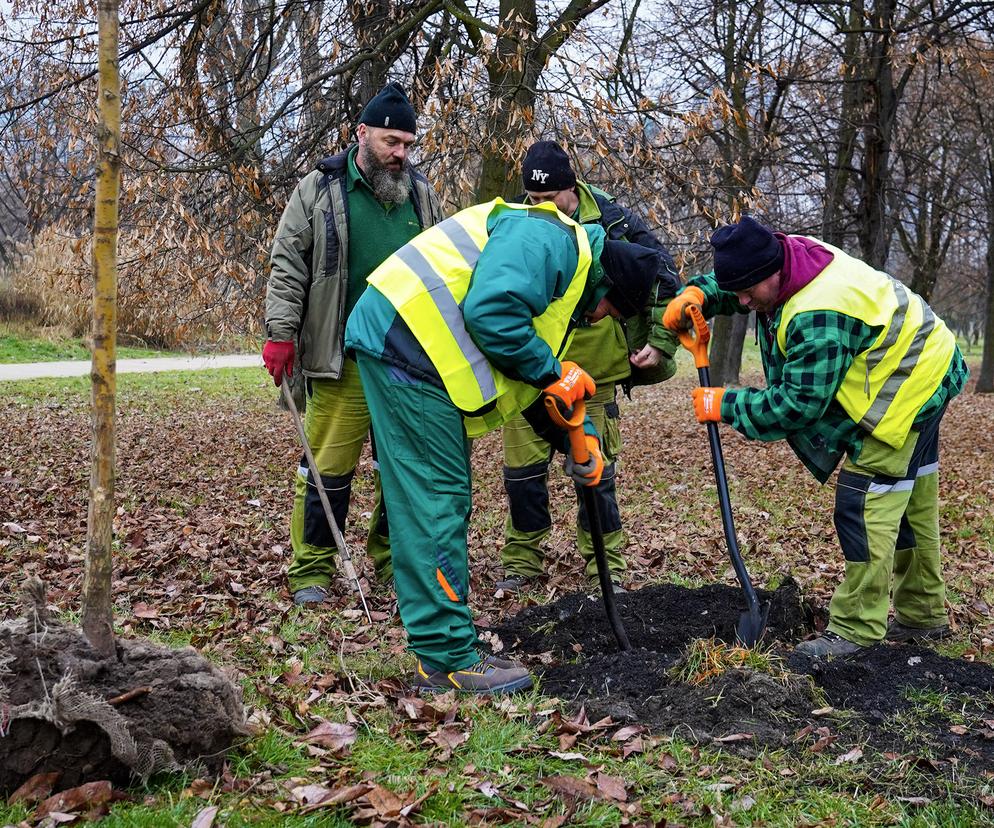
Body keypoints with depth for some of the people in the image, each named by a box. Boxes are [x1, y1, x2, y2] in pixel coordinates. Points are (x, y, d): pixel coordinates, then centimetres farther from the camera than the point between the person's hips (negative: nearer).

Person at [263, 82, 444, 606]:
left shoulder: (420, 194, 13)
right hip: (343, 363, -4)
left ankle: (393, 558, 23)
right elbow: (288, 267, -2)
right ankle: (311, 570, 10)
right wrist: (281, 334, -10)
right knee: (329, 468, -2)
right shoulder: (319, 190, 0)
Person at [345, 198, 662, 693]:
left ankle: (440, 655, 18)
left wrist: (579, 436, 12)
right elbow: (489, 312, -24)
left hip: (409, 351, 11)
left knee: (442, 502, 12)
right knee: (437, 502, -9)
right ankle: (450, 660, -4)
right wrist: (552, 371, -11)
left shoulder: (566, 278, 25)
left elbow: (533, 387, 26)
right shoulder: (551, 240, -9)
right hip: (405, 340, -11)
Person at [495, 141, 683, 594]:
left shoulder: (612, 221, -9)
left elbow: (665, 280, 2)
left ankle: (607, 565, 18)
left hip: (594, 374, -1)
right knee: (522, 469, 5)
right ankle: (521, 560, 21)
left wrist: (659, 341, 0)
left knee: (597, 472, 5)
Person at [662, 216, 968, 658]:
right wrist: (696, 294, -10)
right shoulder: (785, 254, -8)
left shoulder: (819, 315, -36)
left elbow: (798, 404, -31)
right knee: (911, 502, 18)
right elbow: (730, 281, 11)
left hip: (909, 385, -10)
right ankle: (924, 614, 30)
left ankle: (856, 629, -8)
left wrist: (726, 405, -22)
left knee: (867, 505, -13)